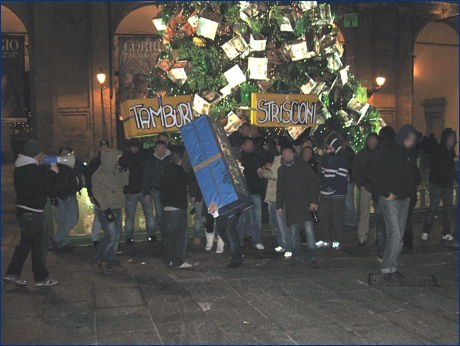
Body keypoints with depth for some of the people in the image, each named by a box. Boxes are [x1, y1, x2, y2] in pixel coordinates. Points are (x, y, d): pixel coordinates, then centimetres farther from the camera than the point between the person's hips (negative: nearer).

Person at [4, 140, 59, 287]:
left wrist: (43, 166, 9)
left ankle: (12, 274, 21)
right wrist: (53, 172, -10)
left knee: (25, 243, 18)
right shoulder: (31, 169, -21)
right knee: (39, 244, 2)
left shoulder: (21, 167, 10)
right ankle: (41, 277, 12)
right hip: (32, 213, -10)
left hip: (23, 211, 10)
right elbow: (46, 188, -21)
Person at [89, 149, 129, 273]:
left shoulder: (116, 171, 9)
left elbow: (124, 183, 19)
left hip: (116, 208, 8)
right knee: (111, 236, -9)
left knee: (116, 236, 11)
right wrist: (106, 210, -21)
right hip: (106, 210, -8)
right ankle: (96, 260, 9)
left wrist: (125, 171, 5)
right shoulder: (99, 174, -15)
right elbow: (98, 194, -18)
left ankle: (112, 263, 20)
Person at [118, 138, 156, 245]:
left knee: (149, 214, 6)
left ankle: (151, 235, 15)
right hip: (131, 192, -1)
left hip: (144, 190, 1)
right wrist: (125, 190, -10)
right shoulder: (124, 158, -2)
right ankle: (129, 238, 13)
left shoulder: (145, 155, 1)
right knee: (129, 217, 5)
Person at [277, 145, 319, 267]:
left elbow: (314, 183, 0)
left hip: (305, 204, -3)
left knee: (309, 232, -9)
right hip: (291, 206, 3)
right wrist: (279, 206, 12)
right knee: (294, 233, 5)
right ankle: (297, 256, 17)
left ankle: (312, 257, 0)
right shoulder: (281, 170, 10)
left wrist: (314, 201, -6)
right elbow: (280, 189, 16)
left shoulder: (304, 166, 0)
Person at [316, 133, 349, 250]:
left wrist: (332, 188, -17)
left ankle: (336, 240, 12)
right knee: (323, 215, 9)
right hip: (326, 193, 7)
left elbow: (342, 176, -14)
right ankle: (326, 239, 19)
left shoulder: (342, 157, -9)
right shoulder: (326, 156, 12)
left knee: (336, 218, 1)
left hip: (338, 193, -7)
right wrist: (321, 185, 5)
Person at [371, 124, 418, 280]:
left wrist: (410, 193, 12)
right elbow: (376, 174, -13)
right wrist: (386, 193, -13)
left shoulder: (408, 154, 14)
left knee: (399, 235, 9)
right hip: (390, 199, -7)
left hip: (404, 200, 7)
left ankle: (393, 267, 16)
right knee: (395, 234, -11)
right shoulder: (387, 151, -9)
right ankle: (387, 268, -2)